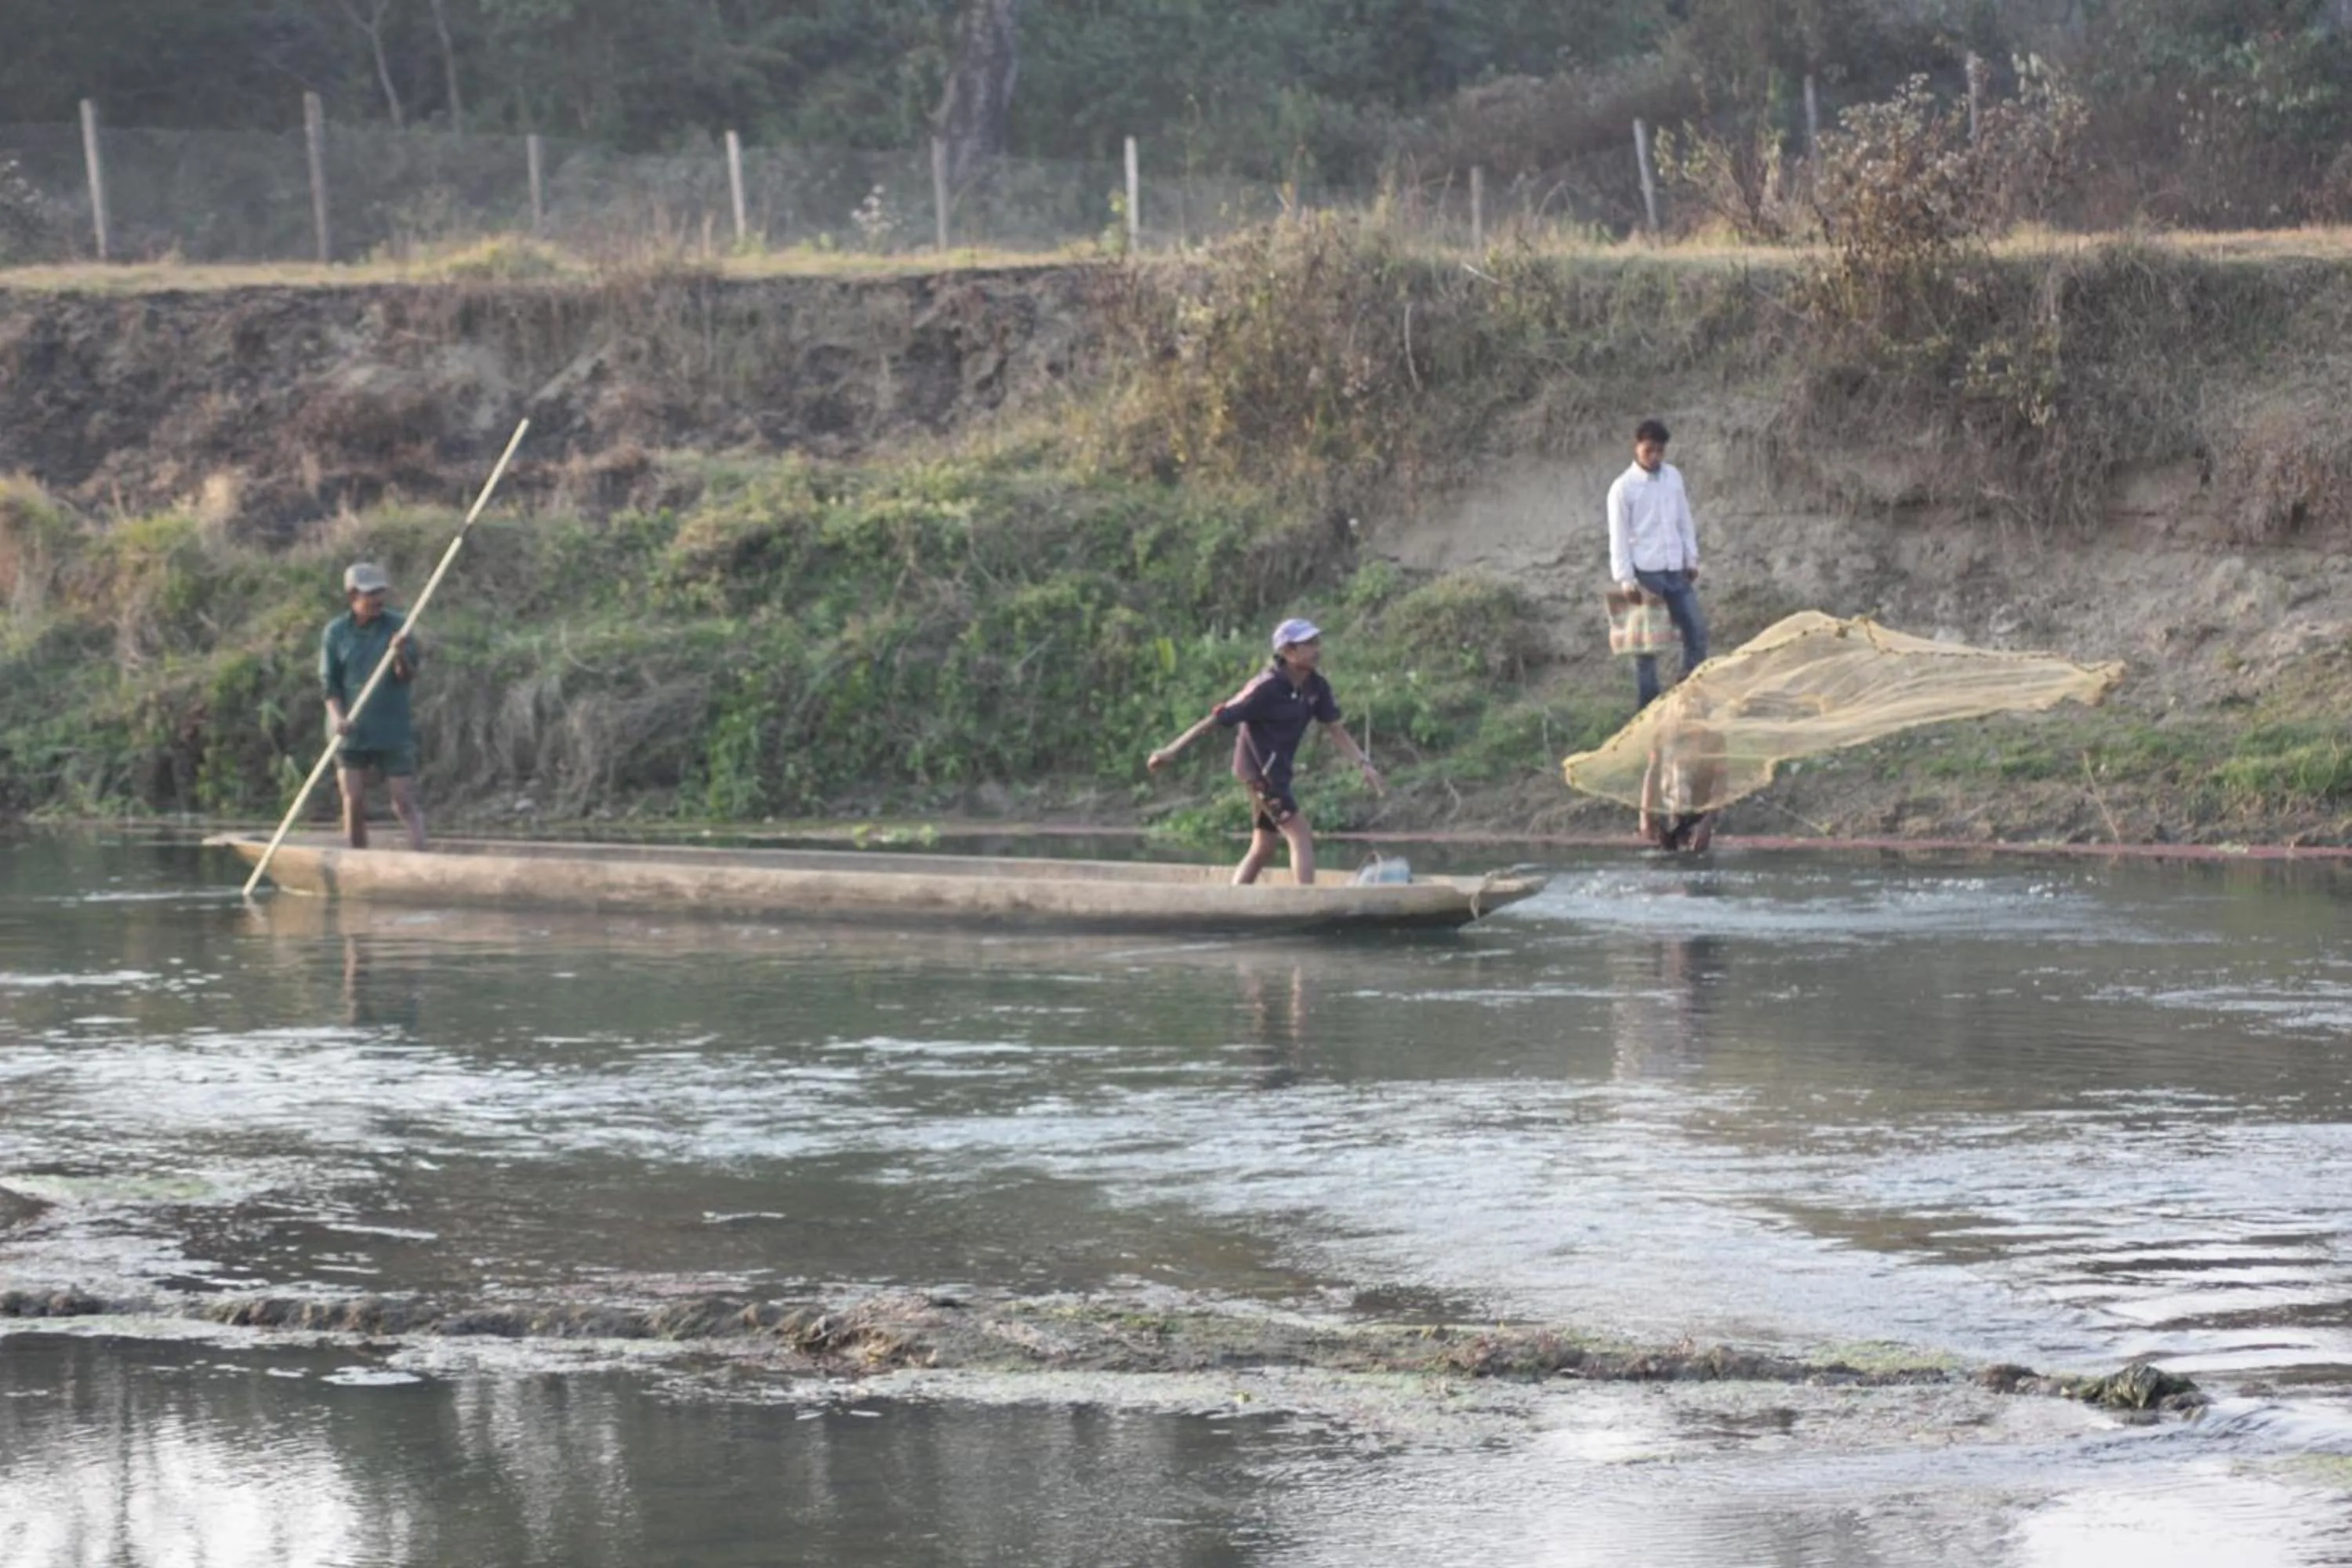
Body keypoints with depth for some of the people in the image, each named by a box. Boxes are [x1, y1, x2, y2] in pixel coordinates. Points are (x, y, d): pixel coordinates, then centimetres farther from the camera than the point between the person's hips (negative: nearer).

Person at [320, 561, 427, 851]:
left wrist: (401, 656, -26)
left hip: (393, 732, -1)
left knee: (405, 802, -4)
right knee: (354, 804, 2)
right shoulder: (336, 632, 1)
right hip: (352, 731, 1)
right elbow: (329, 683, 1)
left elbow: (409, 676, -4)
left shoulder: (397, 625, 0)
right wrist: (337, 718, -16)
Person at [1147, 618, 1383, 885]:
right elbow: (1216, 719, -16)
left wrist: (1364, 763, -4)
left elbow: (1336, 728, 8)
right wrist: (1171, 751, -13)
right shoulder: (1267, 688, -22)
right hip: (1258, 770, -8)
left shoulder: (1316, 687, -1)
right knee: (1301, 835, -14)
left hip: (1278, 770, 8)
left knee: (1263, 848, 13)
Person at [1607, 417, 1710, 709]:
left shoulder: (1673, 477, 8)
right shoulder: (1624, 488, -6)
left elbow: (1685, 520, 15)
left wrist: (1691, 559, 12)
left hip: (1676, 570, 5)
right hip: (1645, 572, -5)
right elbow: (1618, 536, -8)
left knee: (1696, 630, 3)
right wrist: (1625, 578, -13)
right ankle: (1648, 706, 6)